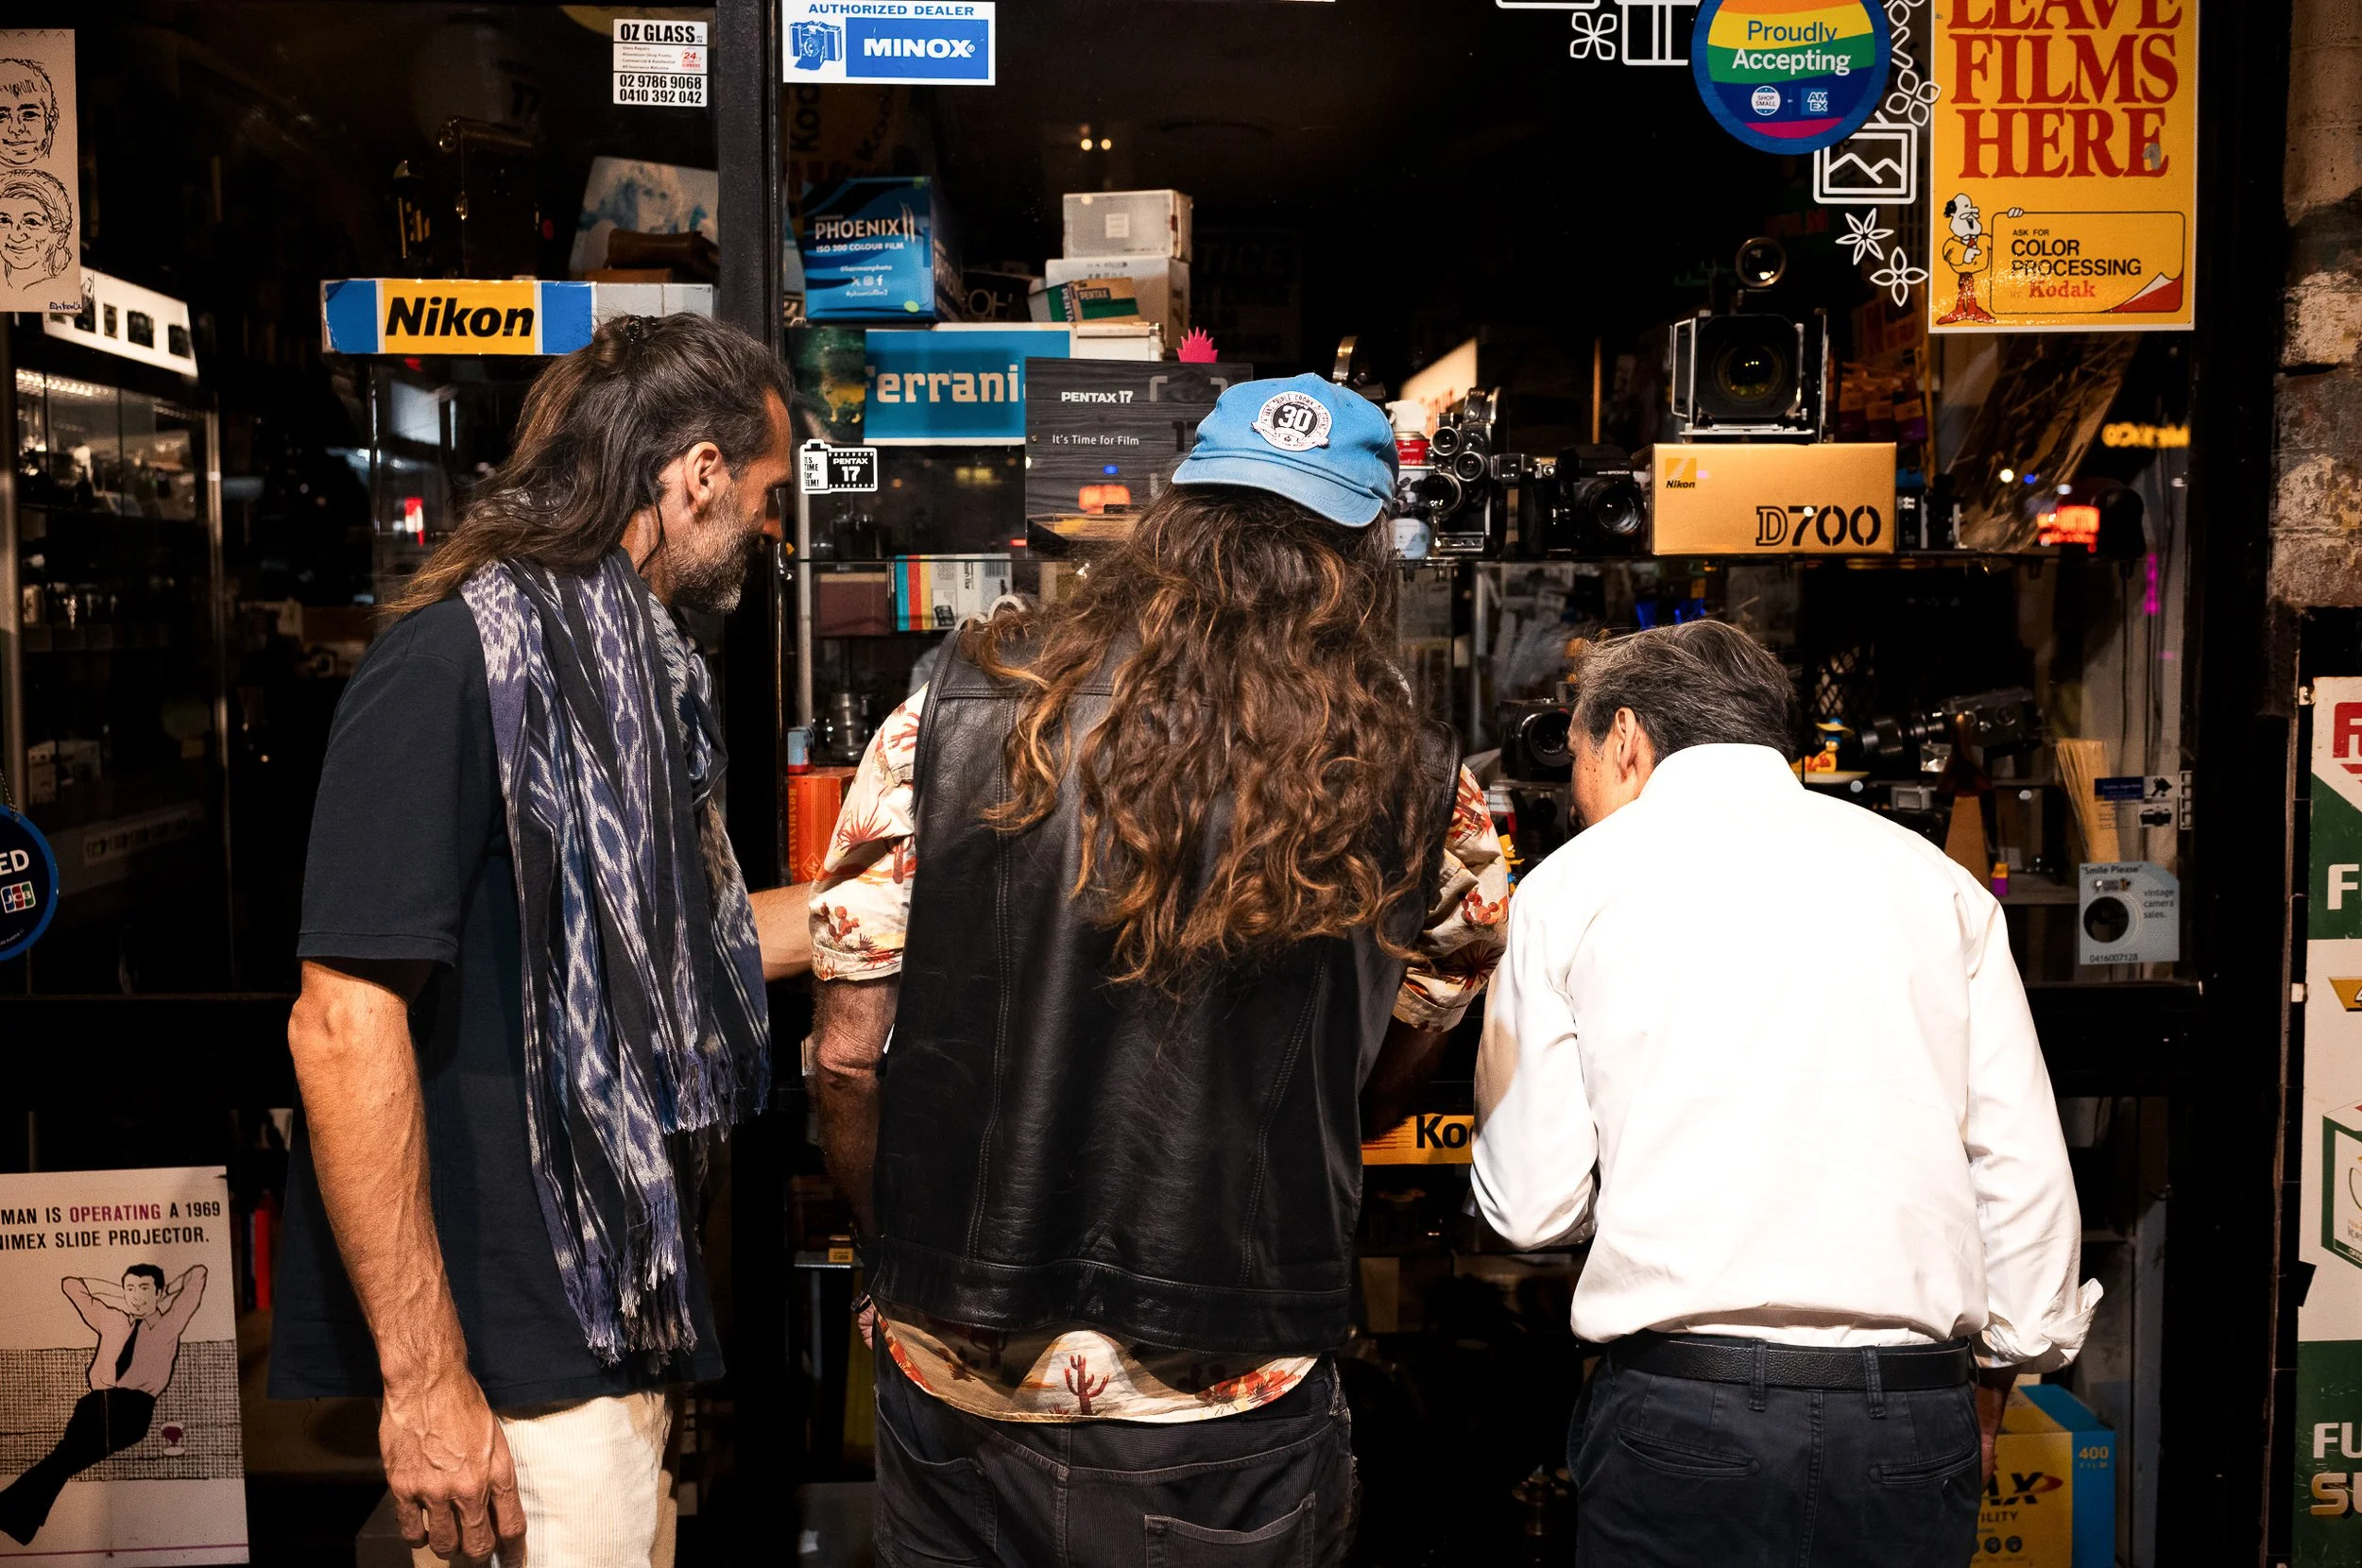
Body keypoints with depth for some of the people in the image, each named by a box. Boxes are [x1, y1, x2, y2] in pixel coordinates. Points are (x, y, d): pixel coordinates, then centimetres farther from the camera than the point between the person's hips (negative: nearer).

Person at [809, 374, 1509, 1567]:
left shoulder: (952, 721, -11)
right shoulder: (1416, 797, -10)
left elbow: (850, 1058, -6)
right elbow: (1382, 1097, 1)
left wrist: (906, 1259, 10)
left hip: (960, 1390, 1)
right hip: (1232, 1430, 0)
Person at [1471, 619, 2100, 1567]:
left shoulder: (1572, 883, 0)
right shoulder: (1935, 878, 8)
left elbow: (1532, 1208, -2)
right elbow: (2026, 1175, 6)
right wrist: (1994, 1380, 19)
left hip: (1678, 1407, -3)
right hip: (1914, 1413, 3)